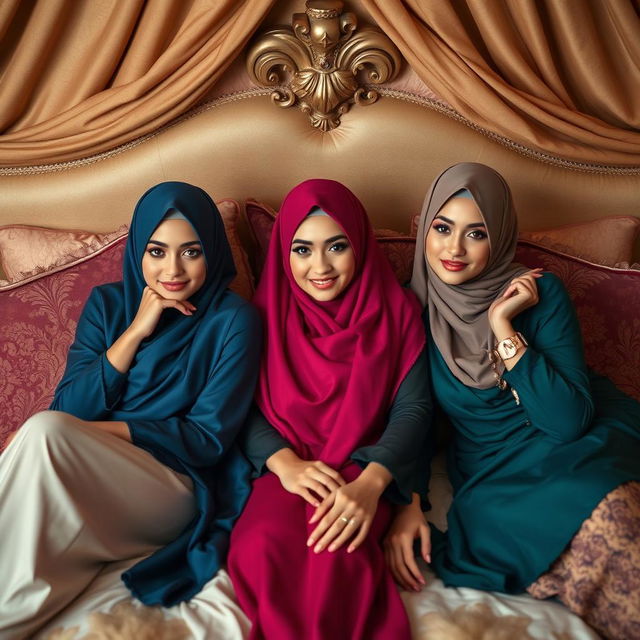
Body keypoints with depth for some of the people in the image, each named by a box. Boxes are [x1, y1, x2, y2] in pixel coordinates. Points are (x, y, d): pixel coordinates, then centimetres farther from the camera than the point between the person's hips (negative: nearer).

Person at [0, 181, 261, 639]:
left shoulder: (233, 319, -4)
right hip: (87, 482, 3)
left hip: (177, 489, -3)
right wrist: (135, 331, -10)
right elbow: (70, 407, 1)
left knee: (44, 431, -27)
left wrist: (96, 431, -16)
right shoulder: (108, 303, 9)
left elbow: (209, 437, -8)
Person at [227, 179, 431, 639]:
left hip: (365, 467, -1)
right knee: (260, 547, -31)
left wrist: (370, 484, -24)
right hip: (286, 469, 1)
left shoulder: (396, 312, 2)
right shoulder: (269, 312, 5)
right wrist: (284, 463, -20)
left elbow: (413, 407, -6)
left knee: (337, 550, -34)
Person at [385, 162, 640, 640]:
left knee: (599, 506, -34)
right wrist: (407, 503, -11)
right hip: (494, 471, 0)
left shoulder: (539, 292, -5)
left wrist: (503, 327, -18)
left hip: (576, 452, 0)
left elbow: (570, 419, -13)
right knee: (599, 524, -31)